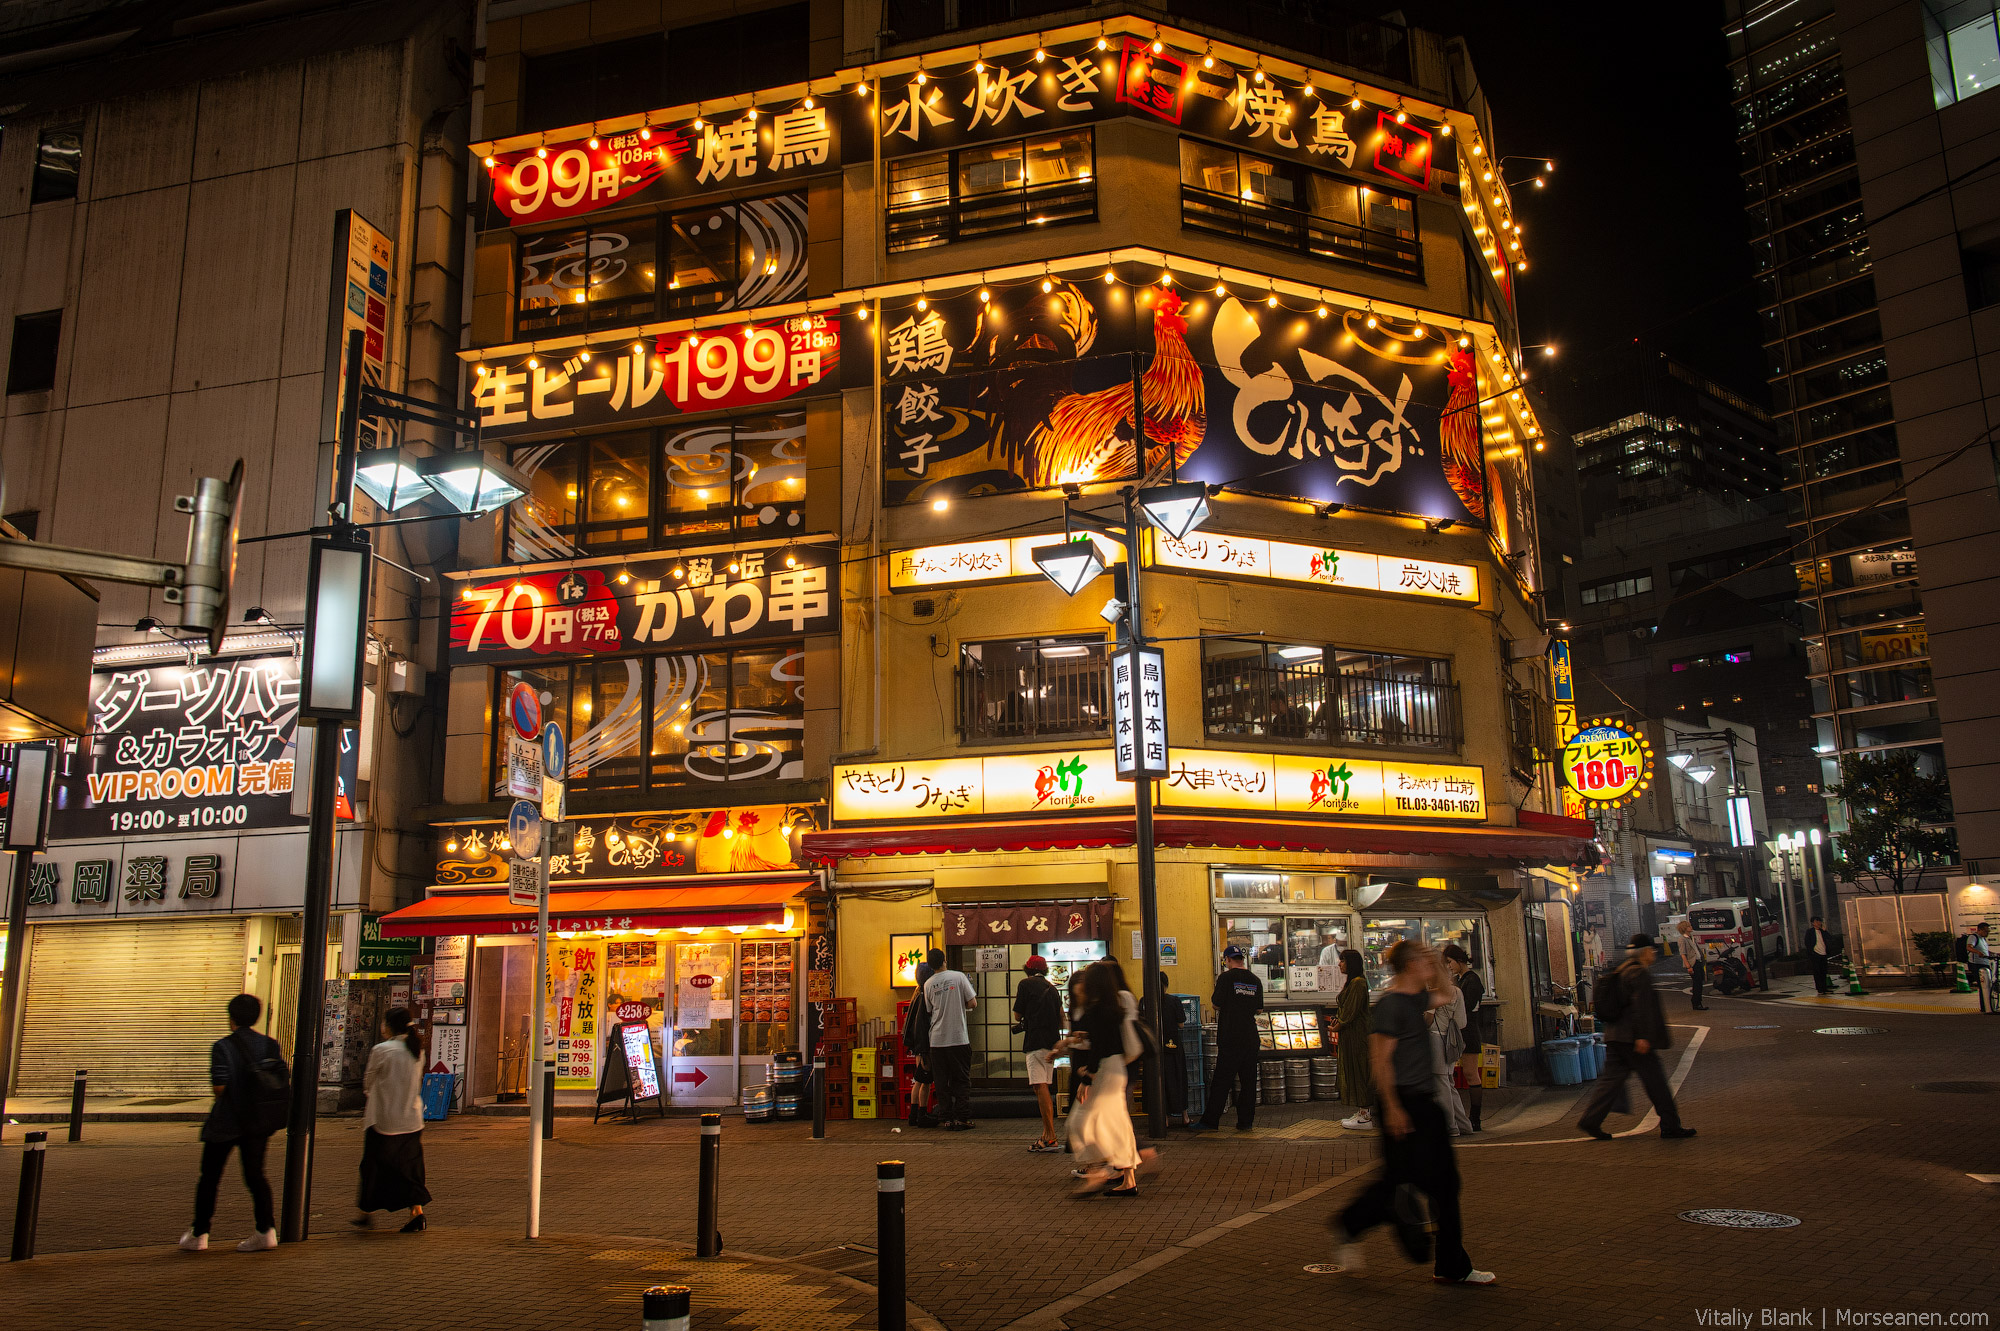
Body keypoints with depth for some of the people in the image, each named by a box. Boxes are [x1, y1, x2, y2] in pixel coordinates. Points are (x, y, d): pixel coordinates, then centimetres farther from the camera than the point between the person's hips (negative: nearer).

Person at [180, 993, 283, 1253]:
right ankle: (266, 1230, -1)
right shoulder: (270, 1046, 2)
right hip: (258, 1123, 4)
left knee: (209, 1178, 10)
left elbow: (219, 1086, -16)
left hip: (225, 1122, -4)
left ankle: (198, 1235, 18)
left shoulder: (222, 1047, -11)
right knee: (255, 1175, 8)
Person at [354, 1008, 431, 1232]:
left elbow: (368, 1085, 0)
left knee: (373, 1165, 13)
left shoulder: (381, 1050, -12)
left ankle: (366, 1213, 24)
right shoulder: (417, 1050, 4)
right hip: (412, 1120, 4)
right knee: (410, 1167, 10)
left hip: (384, 1120, -4)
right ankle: (417, 1212, -1)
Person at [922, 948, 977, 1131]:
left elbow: (929, 1010, 9)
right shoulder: (958, 976, -5)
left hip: (937, 1039, 2)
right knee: (961, 1081, 6)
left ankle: (948, 1119, 7)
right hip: (959, 1038, -2)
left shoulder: (928, 984, 3)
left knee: (942, 1082, 8)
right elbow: (973, 1003, -7)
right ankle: (962, 1118, 3)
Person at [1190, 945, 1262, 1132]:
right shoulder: (1255, 981, 7)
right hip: (1250, 1037, 5)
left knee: (1221, 1081, -1)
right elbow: (1259, 1009, 12)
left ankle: (1210, 1122, 2)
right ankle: (1246, 1122, 9)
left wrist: (1212, 998, 13)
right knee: (1248, 1081, 8)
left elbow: (1217, 1004, -8)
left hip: (1230, 1037, -4)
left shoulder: (1226, 977, -8)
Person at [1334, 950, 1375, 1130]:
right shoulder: (1351, 982, 14)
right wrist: (1337, 1021, 6)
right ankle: (1360, 1113, 17)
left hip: (1356, 1033, -10)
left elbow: (1352, 1011, -20)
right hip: (1349, 1034, 10)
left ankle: (1364, 1116, 0)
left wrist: (1339, 1026, -10)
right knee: (1351, 1071, 12)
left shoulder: (1358, 983, -17)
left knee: (1358, 1071, -5)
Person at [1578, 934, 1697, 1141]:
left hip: (1615, 1037, 9)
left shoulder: (1622, 971, 19)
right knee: (1655, 1080, 1)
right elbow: (1641, 1006, -20)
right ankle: (1670, 1126, 8)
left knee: (1611, 1079, 7)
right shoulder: (1640, 973, -11)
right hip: (1632, 1038, -9)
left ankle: (1590, 1121, 2)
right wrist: (1643, 1036, -23)